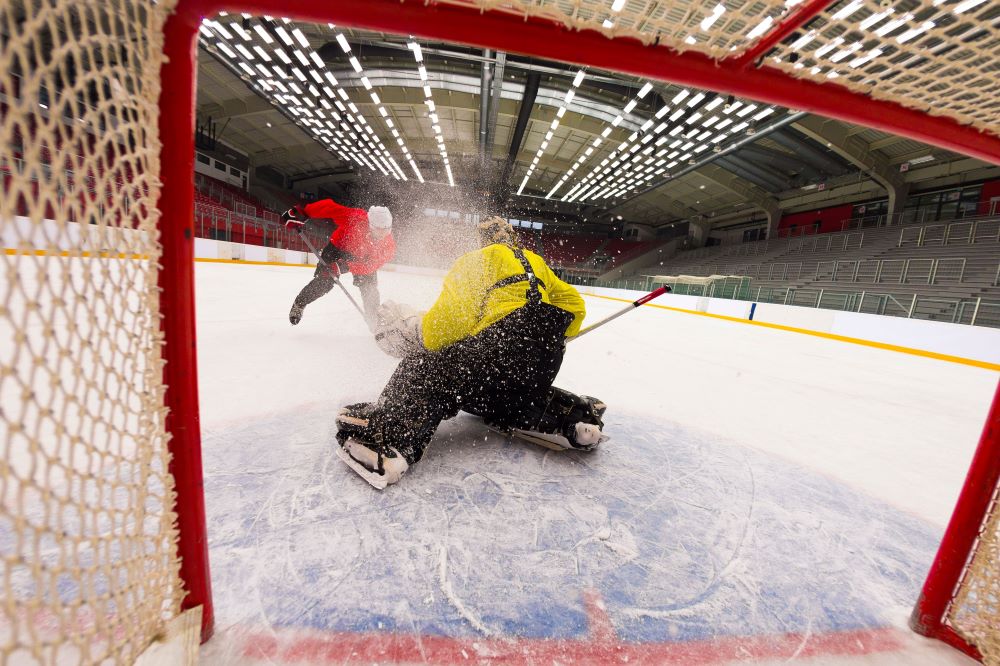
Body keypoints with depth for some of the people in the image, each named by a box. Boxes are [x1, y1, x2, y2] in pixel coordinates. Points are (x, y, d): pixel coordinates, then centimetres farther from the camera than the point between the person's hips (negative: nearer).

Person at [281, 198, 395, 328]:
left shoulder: (388, 244, -31)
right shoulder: (356, 217, -36)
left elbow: (371, 264, -35)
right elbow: (329, 206, -28)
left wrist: (344, 266, -45)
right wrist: (301, 213, -32)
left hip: (364, 258, 2)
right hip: (339, 247, -1)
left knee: (370, 289, -12)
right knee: (324, 281, -13)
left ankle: (375, 322, 8)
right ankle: (298, 305, 14)